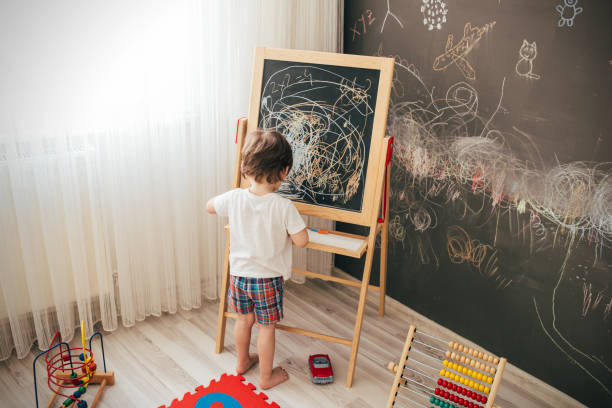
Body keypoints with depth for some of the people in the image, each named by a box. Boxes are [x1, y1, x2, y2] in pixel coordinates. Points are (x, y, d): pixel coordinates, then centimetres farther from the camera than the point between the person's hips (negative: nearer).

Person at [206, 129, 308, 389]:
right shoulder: (283, 207, -23)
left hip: (238, 273, 4)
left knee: (244, 319, 24)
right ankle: (266, 376, 30)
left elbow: (209, 206, 6)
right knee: (266, 327, 13)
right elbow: (301, 241, -20)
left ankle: (242, 361, 46)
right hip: (268, 278, -4)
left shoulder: (234, 198, -13)